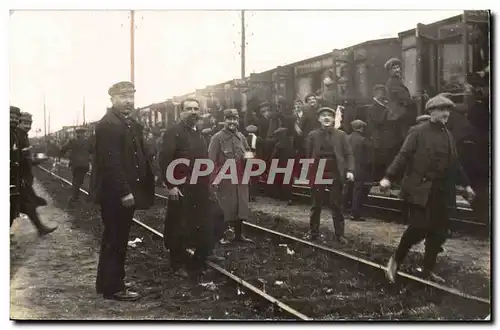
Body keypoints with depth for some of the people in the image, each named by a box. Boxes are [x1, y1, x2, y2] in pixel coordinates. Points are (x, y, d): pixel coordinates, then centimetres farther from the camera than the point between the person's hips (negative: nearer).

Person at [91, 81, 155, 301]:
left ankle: (110, 281, 28)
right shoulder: (108, 124, -15)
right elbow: (111, 162, -22)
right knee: (114, 240, -1)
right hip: (115, 194, -10)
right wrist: (124, 192, -24)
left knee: (118, 239, 17)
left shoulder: (133, 125, 15)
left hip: (127, 191, 10)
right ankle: (113, 287, 8)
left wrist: (148, 183, 7)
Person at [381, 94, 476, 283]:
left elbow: (454, 163, 18)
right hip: (420, 189, -6)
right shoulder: (418, 131, -4)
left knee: (439, 231, 6)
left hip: (441, 190, 6)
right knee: (419, 227, -13)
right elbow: (403, 155, -11)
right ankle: (395, 260, 9)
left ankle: (428, 269, 21)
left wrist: (466, 184, 16)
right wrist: (388, 177, -21)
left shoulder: (448, 136, 14)